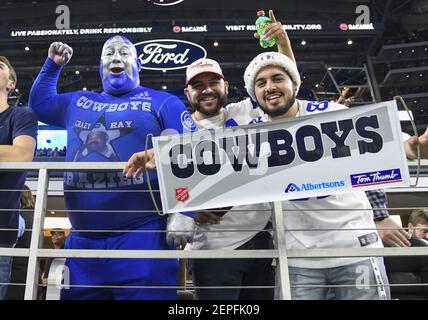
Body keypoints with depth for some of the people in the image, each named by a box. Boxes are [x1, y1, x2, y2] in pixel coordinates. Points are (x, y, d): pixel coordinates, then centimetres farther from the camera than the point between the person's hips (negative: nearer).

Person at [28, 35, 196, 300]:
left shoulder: (163, 102, 3)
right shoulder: (77, 102, 19)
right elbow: (39, 104, 38)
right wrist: (53, 65, 26)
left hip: (143, 236, -5)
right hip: (82, 240, 6)